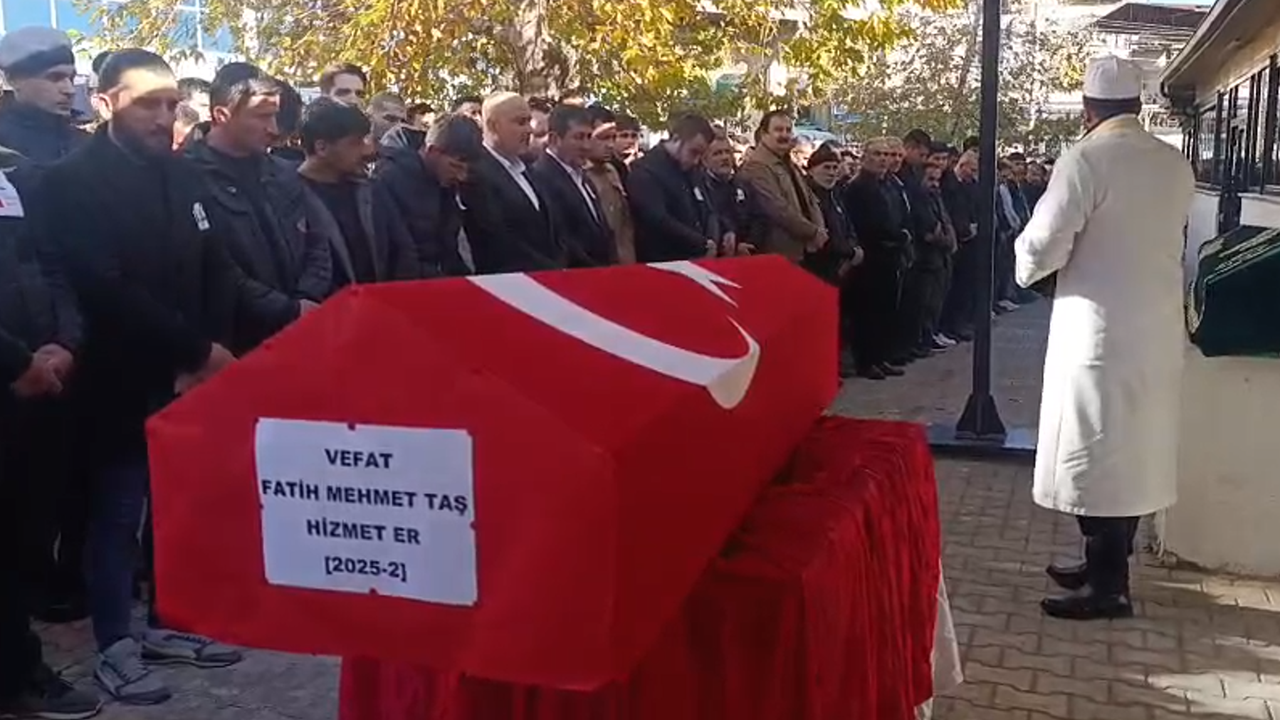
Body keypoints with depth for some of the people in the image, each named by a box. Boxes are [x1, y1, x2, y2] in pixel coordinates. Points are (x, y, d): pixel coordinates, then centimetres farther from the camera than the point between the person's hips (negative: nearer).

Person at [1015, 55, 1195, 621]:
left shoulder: (1086, 159, -14)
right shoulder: (1176, 165, 6)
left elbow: (1043, 244, -16)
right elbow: (1162, 239, 15)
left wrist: (1028, 268, 5)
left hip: (1100, 330, -7)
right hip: (1157, 328, 7)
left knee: (1095, 454, 1)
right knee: (1132, 451, 15)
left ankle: (1107, 587, 8)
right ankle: (1107, 564, 28)